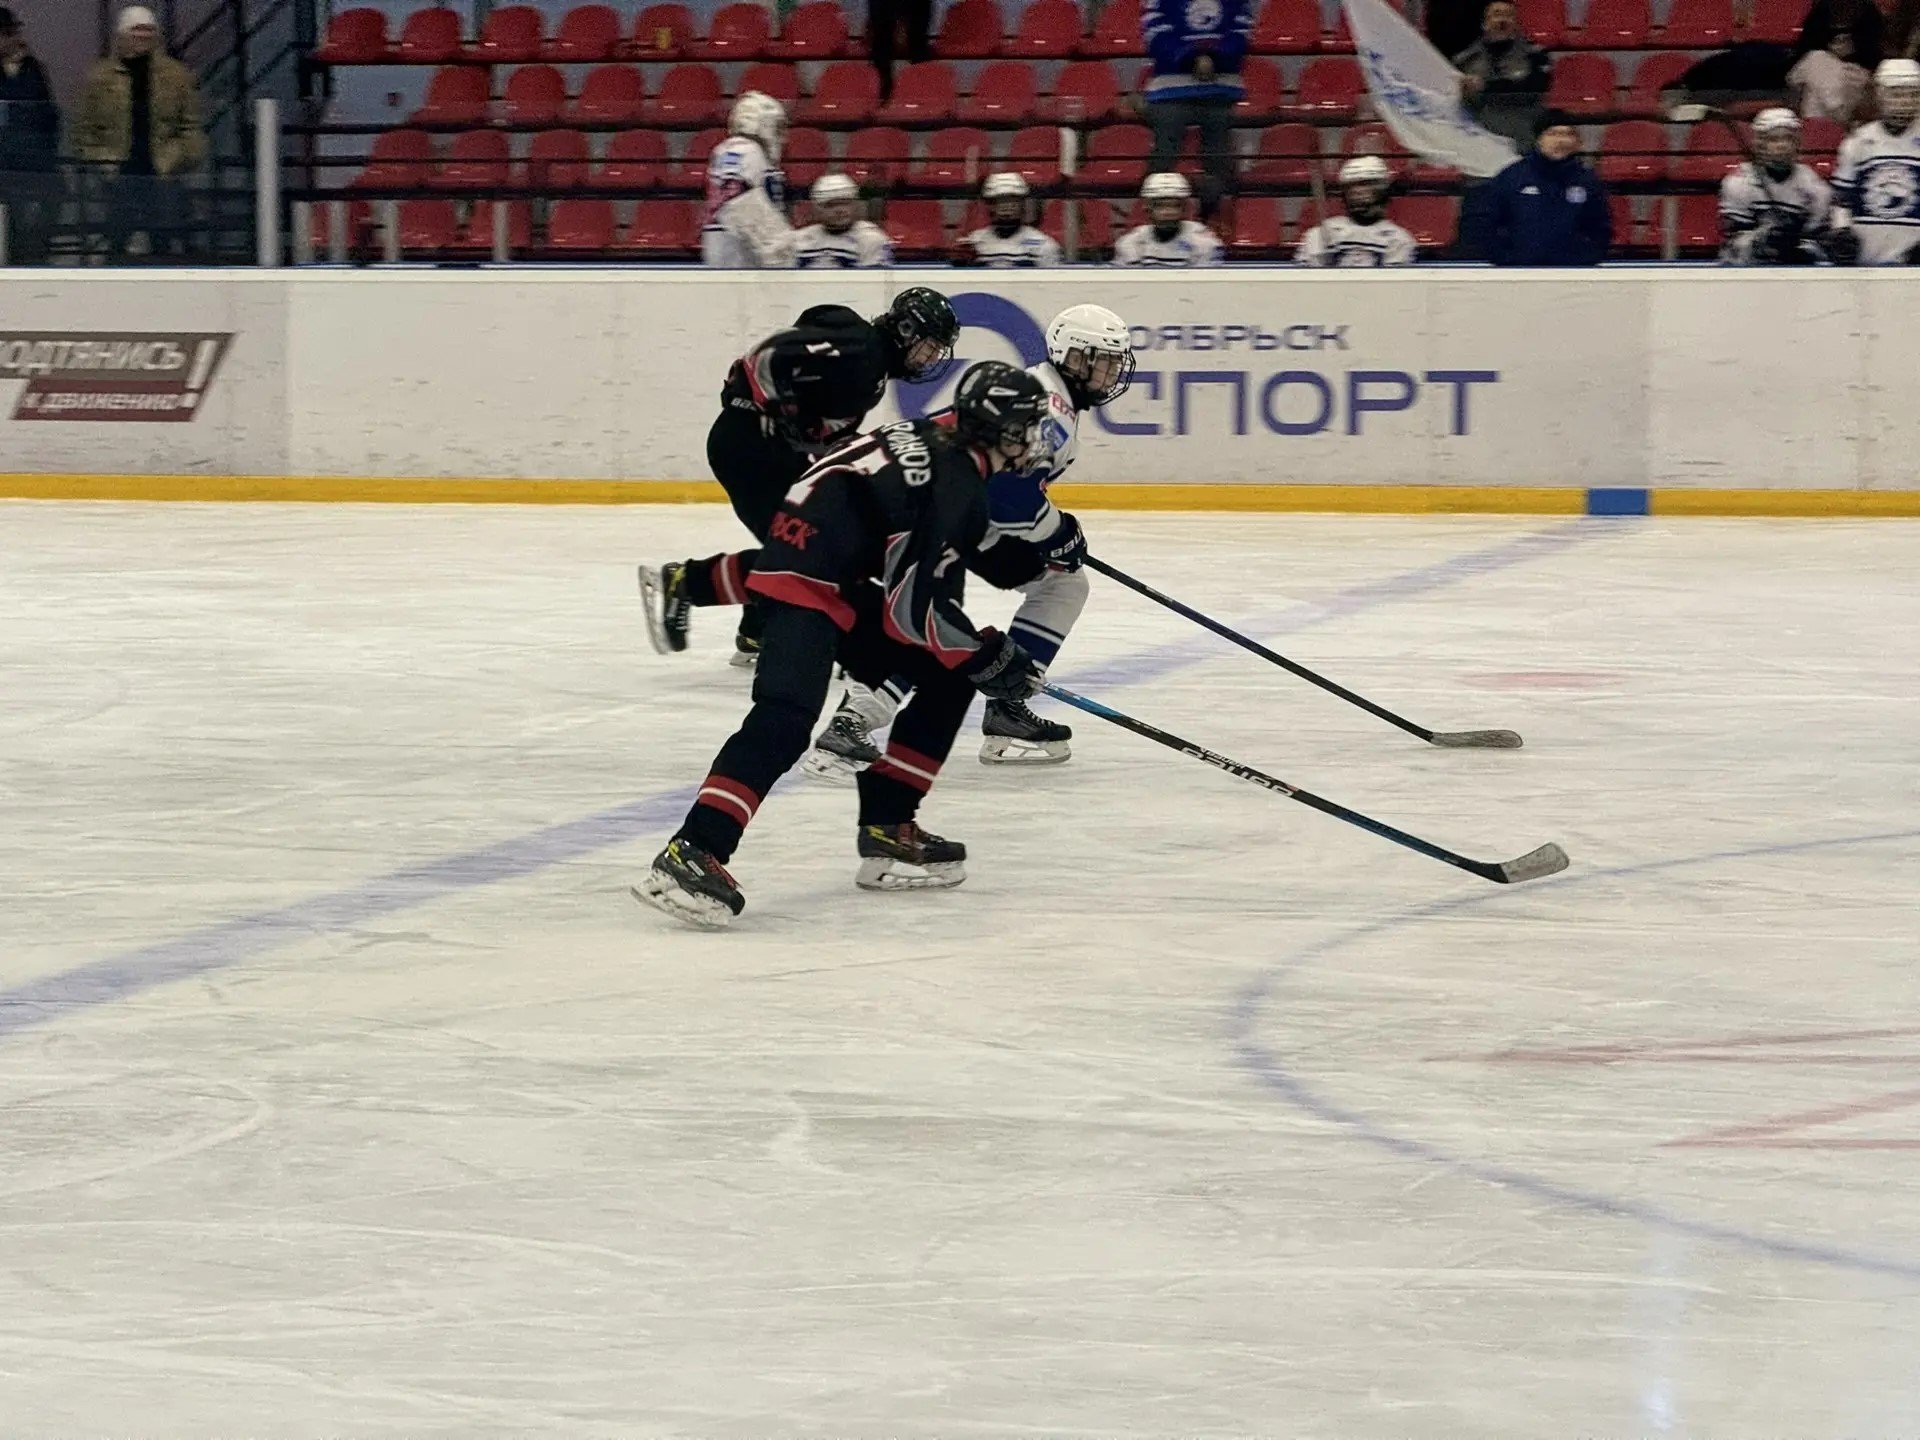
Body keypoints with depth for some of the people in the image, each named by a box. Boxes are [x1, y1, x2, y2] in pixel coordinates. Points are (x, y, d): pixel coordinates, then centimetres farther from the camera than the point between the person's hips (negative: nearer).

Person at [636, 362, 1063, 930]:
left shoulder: (948, 447, 14)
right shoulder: (951, 476, -16)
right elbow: (912, 603, -18)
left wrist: (1047, 545, 19)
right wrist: (986, 657, -7)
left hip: (848, 583, 11)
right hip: (807, 578, -11)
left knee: (950, 677, 14)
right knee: (788, 716, -27)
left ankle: (887, 826, 13)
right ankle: (690, 854, -39)